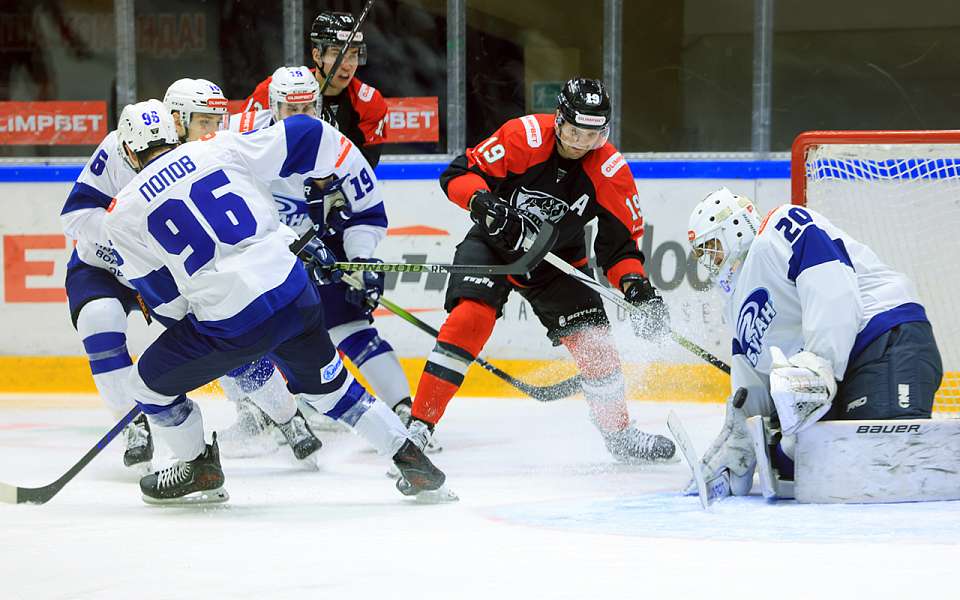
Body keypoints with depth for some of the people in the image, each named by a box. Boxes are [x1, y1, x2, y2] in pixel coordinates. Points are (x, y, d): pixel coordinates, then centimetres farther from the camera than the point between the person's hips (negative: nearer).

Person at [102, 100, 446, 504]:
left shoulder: (122, 215, 5)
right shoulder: (221, 148, 9)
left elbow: (165, 299, 8)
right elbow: (305, 136, 10)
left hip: (231, 325, -4)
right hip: (294, 295, 4)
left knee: (150, 384, 20)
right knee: (327, 384, 27)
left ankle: (198, 470, 32)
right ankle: (410, 459, 25)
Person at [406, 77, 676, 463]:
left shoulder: (610, 170, -16)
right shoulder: (523, 136, -23)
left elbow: (619, 242, -9)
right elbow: (458, 174, -19)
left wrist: (636, 284, -26)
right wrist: (482, 201, -39)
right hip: (493, 243, -3)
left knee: (593, 339, -4)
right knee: (471, 316, -25)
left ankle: (619, 434, 19)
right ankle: (420, 423, -22)